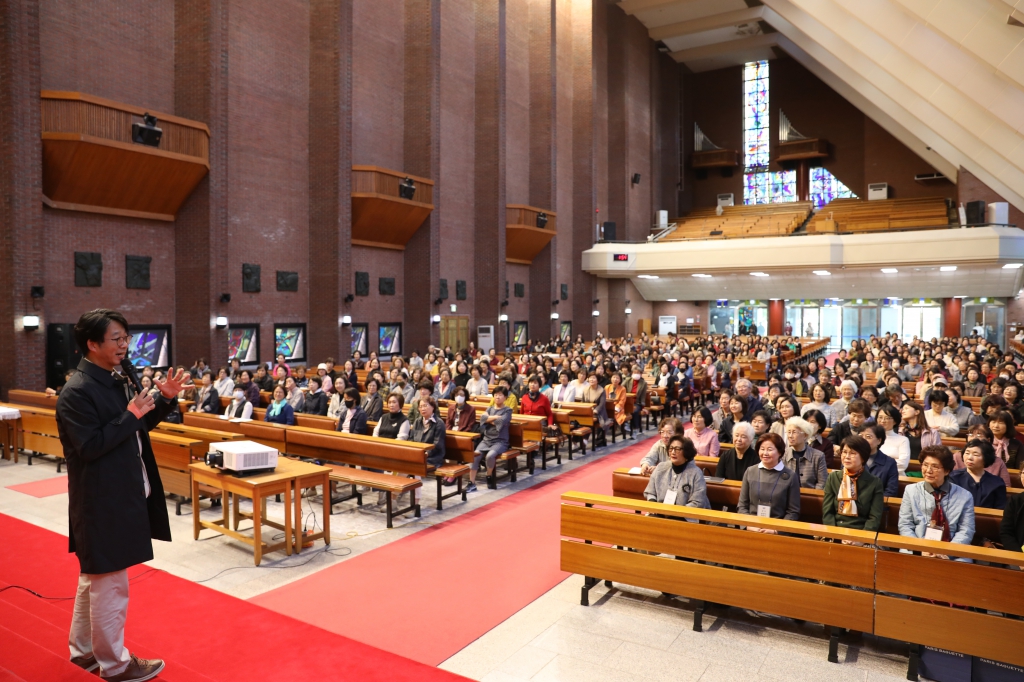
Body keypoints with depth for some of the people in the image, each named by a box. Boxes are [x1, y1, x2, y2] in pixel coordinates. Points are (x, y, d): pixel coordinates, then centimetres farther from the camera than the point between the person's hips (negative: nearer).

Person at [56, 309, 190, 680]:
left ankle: (83, 649, 40)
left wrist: (165, 399, 0)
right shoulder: (77, 391, -20)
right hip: (102, 499, -10)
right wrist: (129, 416, -22)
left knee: (95, 576, 23)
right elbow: (89, 446, -24)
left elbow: (138, 426, 13)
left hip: (122, 493, 10)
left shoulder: (116, 379, 8)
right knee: (109, 582, 5)